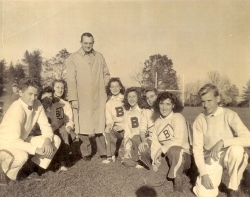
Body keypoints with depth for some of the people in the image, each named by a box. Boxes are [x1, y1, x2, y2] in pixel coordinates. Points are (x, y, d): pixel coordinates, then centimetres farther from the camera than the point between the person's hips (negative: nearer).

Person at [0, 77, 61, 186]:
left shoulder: (37, 104, -9)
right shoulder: (16, 110, -30)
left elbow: (45, 125, -5)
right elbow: (13, 141, -34)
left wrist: (47, 140, -25)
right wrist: (36, 150, -33)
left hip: (22, 141, 7)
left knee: (56, 140, -7)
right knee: (22, 156, -40)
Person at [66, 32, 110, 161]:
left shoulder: (99, 57, 10)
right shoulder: (73, 58, 0)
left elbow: (106, 74, 20)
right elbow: (71, 80, -5)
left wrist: (102, 86, 5)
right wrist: (73, 99, -10)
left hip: (98, 98, 3)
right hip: (82, 99, -2)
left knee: (100, 126, 6)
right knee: (84, 127, 2)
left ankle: (102, 151, 18)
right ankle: (86, 152, 17)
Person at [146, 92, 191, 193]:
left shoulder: (178, 117, -14)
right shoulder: (158, 121, 7)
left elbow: (179, 141, -26)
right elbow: (155, 142, 3)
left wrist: (162, 149, -19)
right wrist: (155, 158, -11)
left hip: (181, 155, -5)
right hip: (165, 156, 6)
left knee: (174, 150, -40)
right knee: (152, 182, -7)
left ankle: (178, 179, -13)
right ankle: (169, 170, 22)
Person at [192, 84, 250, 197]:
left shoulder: (229, 115, -13)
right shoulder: (199, 120, -7)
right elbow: (197, 149, -8)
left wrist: (222, 142, -35)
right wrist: (203, 174, -16)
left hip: (229, 156, -1)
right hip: (211, 159, 1)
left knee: (236, 149, -35)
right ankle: (215, 178, 20)